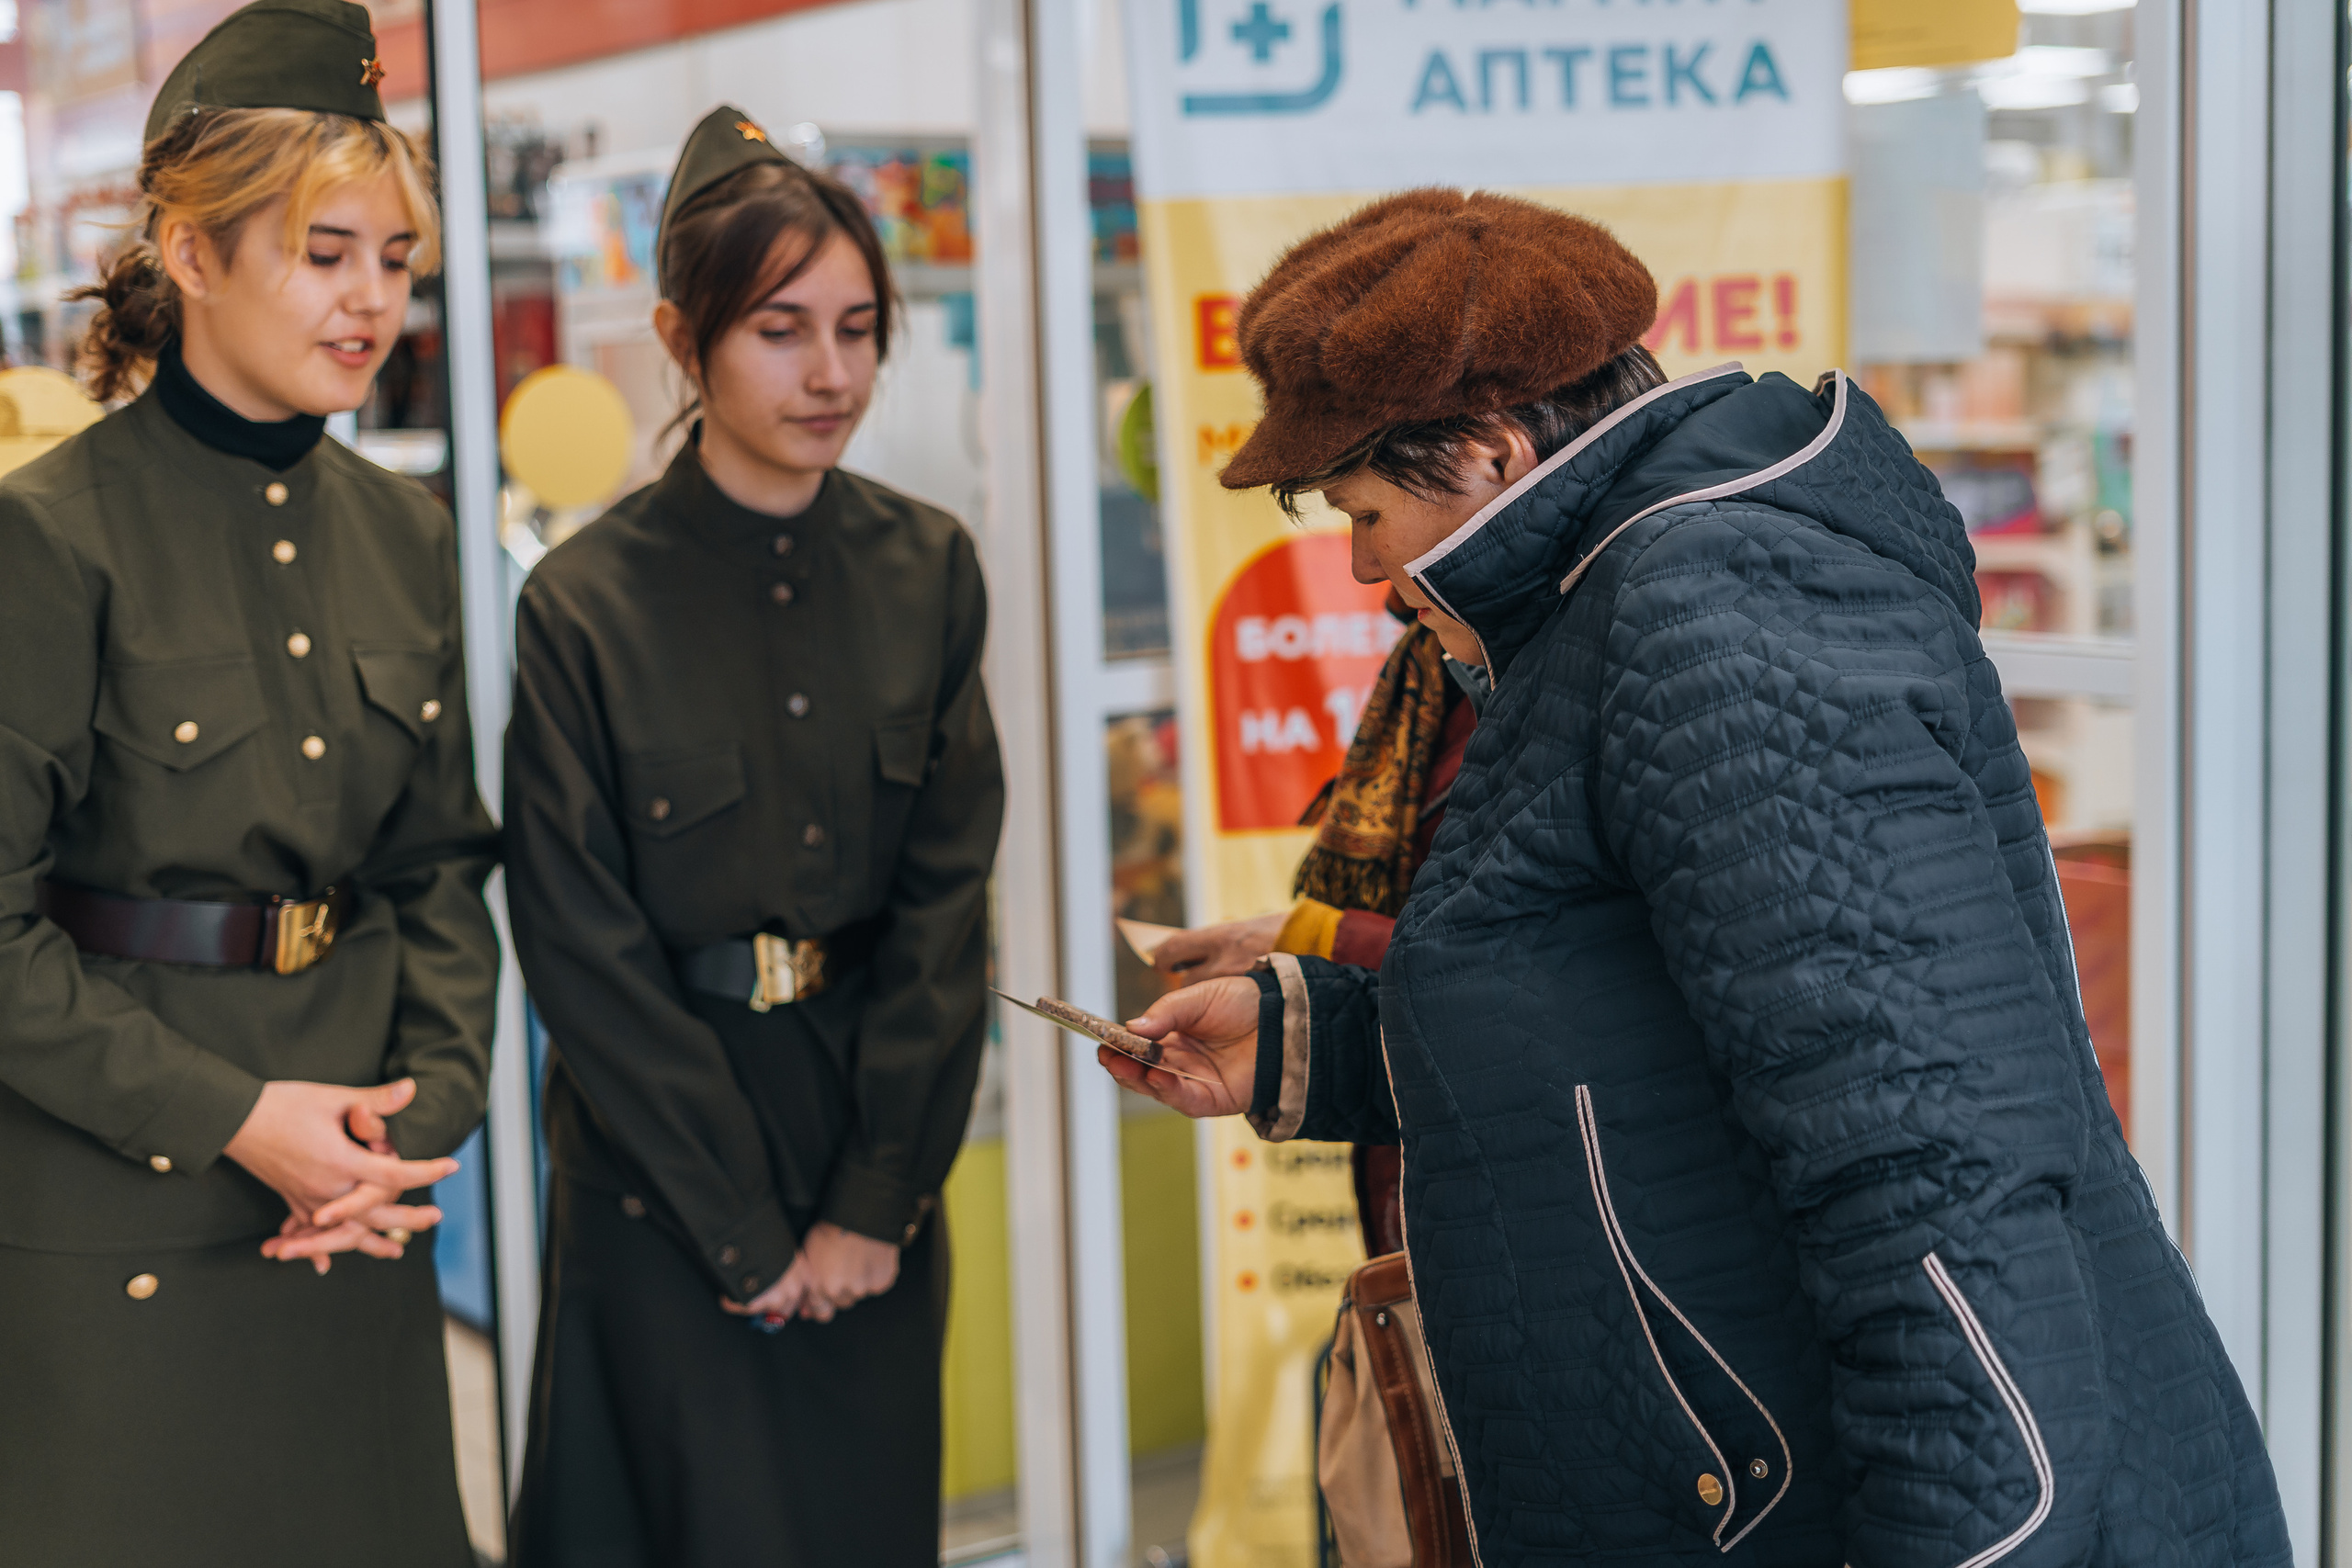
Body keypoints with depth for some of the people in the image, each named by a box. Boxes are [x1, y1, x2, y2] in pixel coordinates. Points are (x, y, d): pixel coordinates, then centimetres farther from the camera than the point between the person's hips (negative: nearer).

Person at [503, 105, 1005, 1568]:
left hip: (877, 1118, 3)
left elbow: (950, 896, -2)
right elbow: (586, 950, -10)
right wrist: (744, 1227, -10)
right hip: (663, 1153, -3)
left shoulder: (926, 568, 0)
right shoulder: (587, 601, -11)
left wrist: (878, 1201, -7)